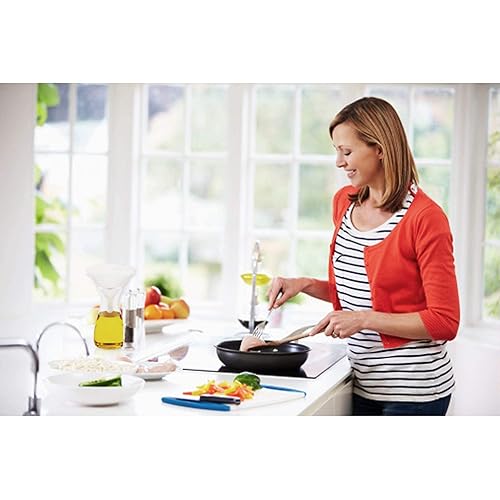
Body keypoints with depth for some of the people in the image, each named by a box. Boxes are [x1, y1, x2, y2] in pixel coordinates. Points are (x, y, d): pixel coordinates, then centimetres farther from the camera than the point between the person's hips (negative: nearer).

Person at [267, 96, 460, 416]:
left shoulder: (425, 217, -16)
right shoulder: (344, 202, 6)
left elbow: (445, 323, -16)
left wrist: (365, 319, -20)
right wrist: (305, 284, 2)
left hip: (413, 389, -6)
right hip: (364, 384, 7)